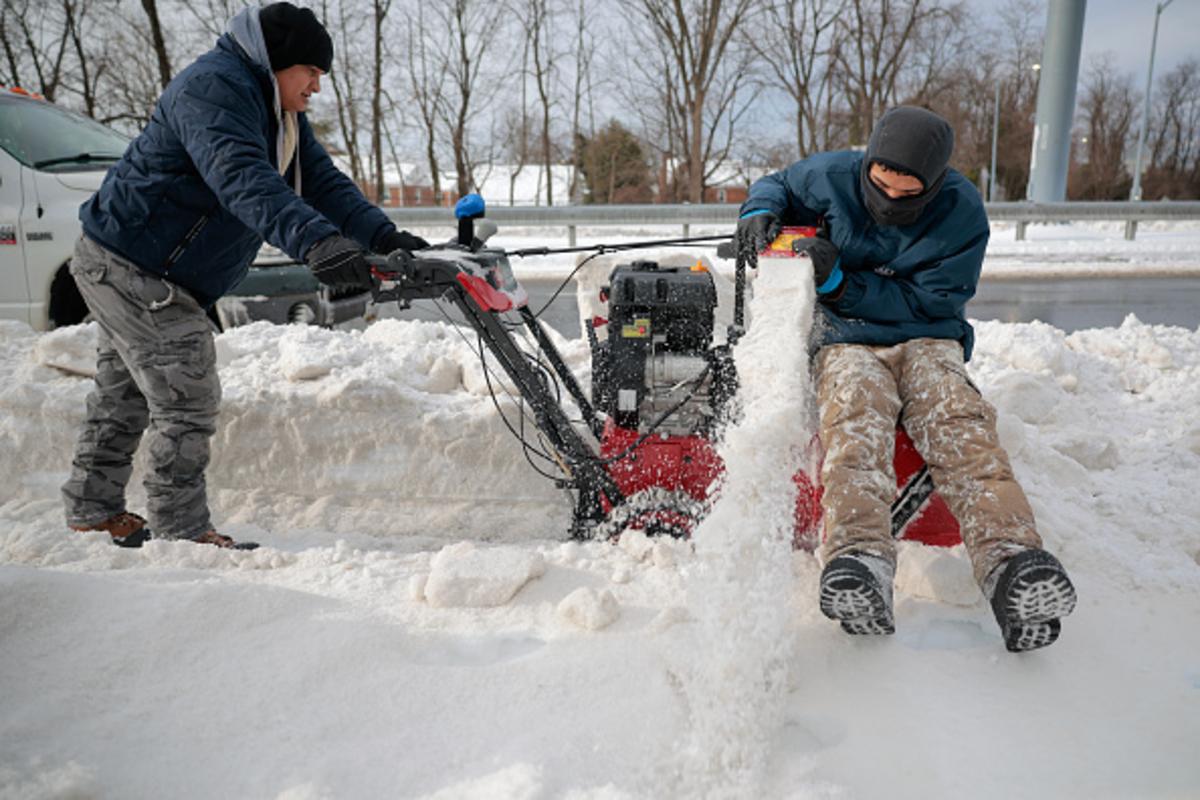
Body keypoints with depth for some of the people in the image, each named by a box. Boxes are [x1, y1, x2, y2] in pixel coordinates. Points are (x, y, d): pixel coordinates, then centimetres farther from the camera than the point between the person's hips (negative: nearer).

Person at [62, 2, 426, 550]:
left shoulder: (280, 112, 9)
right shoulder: (212, 87, -22)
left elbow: (323, 181, -1)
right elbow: (243, 179, -40)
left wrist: (383, 236, -17)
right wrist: (316, 242, -54)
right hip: (132, 265, -10)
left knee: (125, 392, 19)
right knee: (188, 398, -10)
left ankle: (94, 508, 34)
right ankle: (183, 532, 0)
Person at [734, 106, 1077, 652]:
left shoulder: (962, 212, -5)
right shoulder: (833, 177, -1)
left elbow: (929, 304, -8)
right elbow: (778, 183, 20)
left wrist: (840, 282, -18)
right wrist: (761, 212, -5)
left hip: (928, 341, 1)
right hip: (848, 340, -1)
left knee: (960, 427, -31)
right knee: (854, 424, -35)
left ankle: (1011, 559, -50)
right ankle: (859, 562, -59)